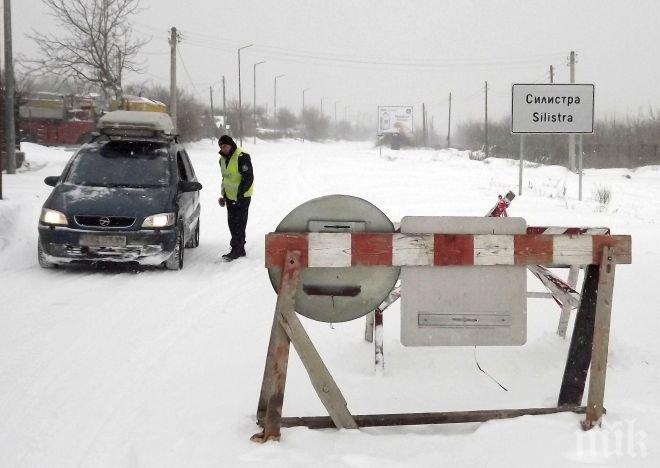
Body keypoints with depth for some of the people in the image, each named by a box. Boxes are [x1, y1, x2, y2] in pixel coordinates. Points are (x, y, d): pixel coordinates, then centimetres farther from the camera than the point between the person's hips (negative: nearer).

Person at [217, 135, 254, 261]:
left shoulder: (242, 157, -17)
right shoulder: (223, 158, 11)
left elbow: (248, 177, -20)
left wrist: (241, 193, -23)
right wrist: (223, 194, 18)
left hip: (242, 196, -9)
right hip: (230, 196, 9)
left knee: (239, 223, -8)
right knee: (232, 223, 11)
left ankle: (236, 250, -6)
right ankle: (240, 250, 20)